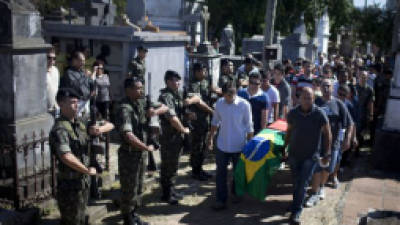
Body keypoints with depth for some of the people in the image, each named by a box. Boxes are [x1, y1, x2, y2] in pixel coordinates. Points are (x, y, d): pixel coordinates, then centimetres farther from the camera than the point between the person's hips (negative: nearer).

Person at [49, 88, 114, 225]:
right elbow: (66, 156, -36)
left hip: (83, 181, 8)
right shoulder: (60, 129, -21)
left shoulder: (80, 123, 4)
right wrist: (87, 170, -24)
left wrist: (100, 129, -14)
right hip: (69, 183, -8)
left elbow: (110, 125, 9)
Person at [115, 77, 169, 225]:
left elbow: (165, 108, 7)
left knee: (138, 187, 20)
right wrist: (147, 148, -23)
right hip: (129, 154, -8)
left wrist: (156, 111, -15)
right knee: (129, 189, 7)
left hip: (141, 153, 8)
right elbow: (128, 135, -32)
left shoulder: (141, 103, 3)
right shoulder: (125, 109, -21)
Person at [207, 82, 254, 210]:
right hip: (222, 145, 2)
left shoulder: (244, 105, -14)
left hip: (239, 145, -2)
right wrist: (210, 137, 9)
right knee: (220, 173, 4)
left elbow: (249, 126, -7)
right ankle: (221, 200, 13)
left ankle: (236, 192, 39)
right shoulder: (219, 103, -5)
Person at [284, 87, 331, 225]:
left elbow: (327, 134, -4)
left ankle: (296, 211, 5)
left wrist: (327, 154, -4)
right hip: (294, 154, 3)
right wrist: (285, 149, 11)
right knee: (296, 183, 14)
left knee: (302, 184, -5)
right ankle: (297, 204, 35)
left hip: (311, 156, -3)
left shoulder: (319, 114, -14)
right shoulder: (293, 113, -6)